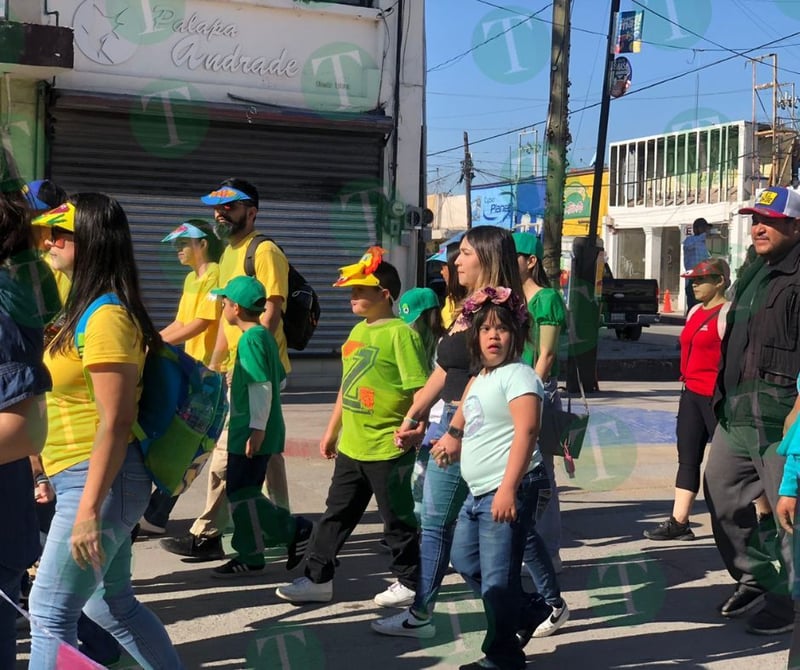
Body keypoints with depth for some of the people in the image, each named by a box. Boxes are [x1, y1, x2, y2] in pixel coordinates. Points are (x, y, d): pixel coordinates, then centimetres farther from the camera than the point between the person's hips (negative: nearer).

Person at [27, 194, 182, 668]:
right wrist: (55, 476, 21)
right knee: (110, 602, 19)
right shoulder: (87, 309, 11)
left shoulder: (106, 318, -18)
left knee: (50, 612, -1)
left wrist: (88, 509, -22)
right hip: (81, 477, 10)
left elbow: (115, 422, -22)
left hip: (101, 479, -10)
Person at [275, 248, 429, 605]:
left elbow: (420, 390, -17)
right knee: (336, 513, 14)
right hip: (351, 446, 8)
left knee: (397, 518, 6)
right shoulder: (358, 331, 11)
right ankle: (317, 578, 23)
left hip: (387, 448, -8)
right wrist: (332, 431, 21)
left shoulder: (400, 334, -15)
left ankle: (409, 581, 22)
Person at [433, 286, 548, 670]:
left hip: (509, 492, -11)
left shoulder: (518, 375, -12)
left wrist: (508, 489, -29)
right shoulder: (480, 379, 17)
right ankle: (526, 613, 35)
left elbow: (526, 432, -23)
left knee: (497, 576, -6)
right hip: (479, 492, 11)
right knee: (463, 559, 23)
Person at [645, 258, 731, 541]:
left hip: (716, 397, -9)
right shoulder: (695, 311, 15)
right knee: (687, 459, 8)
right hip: (691, 394, 9)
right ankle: (678, 523, 11)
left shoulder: (728, 313, -12)